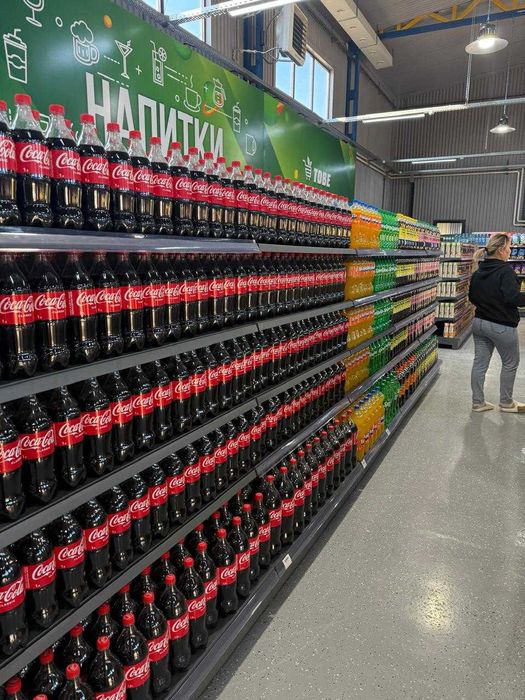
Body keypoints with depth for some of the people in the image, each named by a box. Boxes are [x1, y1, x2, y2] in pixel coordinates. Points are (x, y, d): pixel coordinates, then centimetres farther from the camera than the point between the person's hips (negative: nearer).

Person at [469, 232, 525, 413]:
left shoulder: (479, 271, 7)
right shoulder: (505, 270, -17)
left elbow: (472, 297, 15)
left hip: (479, 322, 7)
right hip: (502, 326, -7)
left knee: (480, 363, 10)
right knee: (510, 363, 11)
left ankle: (478, 402, 16)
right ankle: (506, 403, 23)